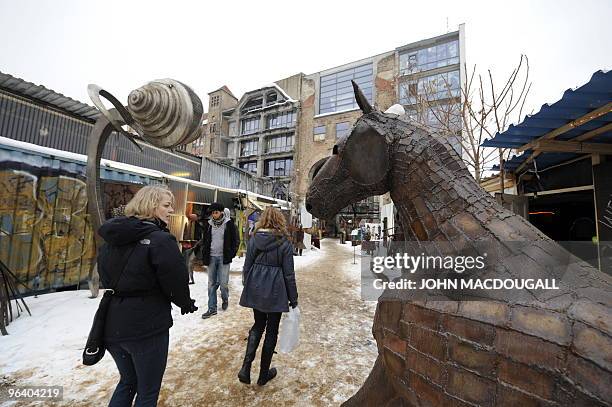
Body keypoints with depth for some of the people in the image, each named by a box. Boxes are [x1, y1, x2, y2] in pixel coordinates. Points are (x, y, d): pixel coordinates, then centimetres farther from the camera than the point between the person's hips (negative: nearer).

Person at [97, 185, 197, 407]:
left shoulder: (112, 237, 1)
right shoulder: (161, 240, -22)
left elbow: (105, 276, 11)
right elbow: (176, 281, -19)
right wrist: (187, 304, 1)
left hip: (113, 324, 7)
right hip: (146, 327, -7)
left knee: (127, 381, 29)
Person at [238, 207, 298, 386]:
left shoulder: (254, 239, -3)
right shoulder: (284, 243, -12)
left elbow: (247, 267, 2)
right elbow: (289, 274, -9)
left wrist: (247, 288, 16)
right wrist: (293, 300, 0)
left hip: (255, 290, 3)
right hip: (275, 292, -3)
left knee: (258, 326, 25)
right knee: (271, 331, 15)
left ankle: (246, 366, 16)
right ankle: (264, 374, 30)